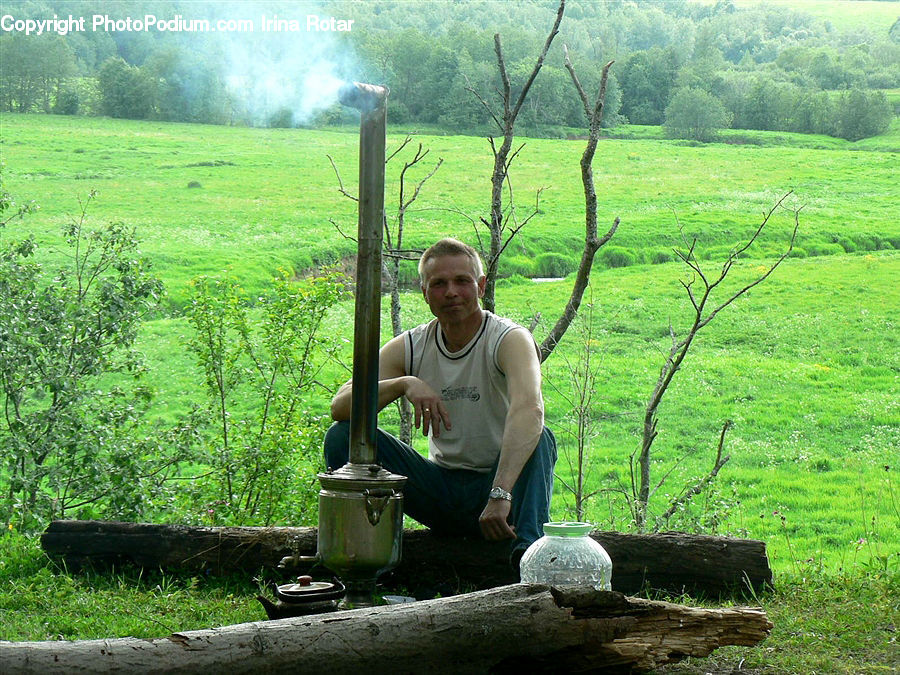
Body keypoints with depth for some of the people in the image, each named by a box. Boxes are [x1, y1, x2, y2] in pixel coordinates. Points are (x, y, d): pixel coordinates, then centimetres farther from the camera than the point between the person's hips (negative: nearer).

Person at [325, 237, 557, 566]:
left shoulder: (510, 340, -15)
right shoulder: (409, 348, 0)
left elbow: (529, 410, -36)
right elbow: (340, 406, -10)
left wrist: (500, 494, -51)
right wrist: (404, 384, -29)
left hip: (503, 483, -3)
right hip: (442, 487, 4)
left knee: (538, 438, -33)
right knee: (342, 436, -11)